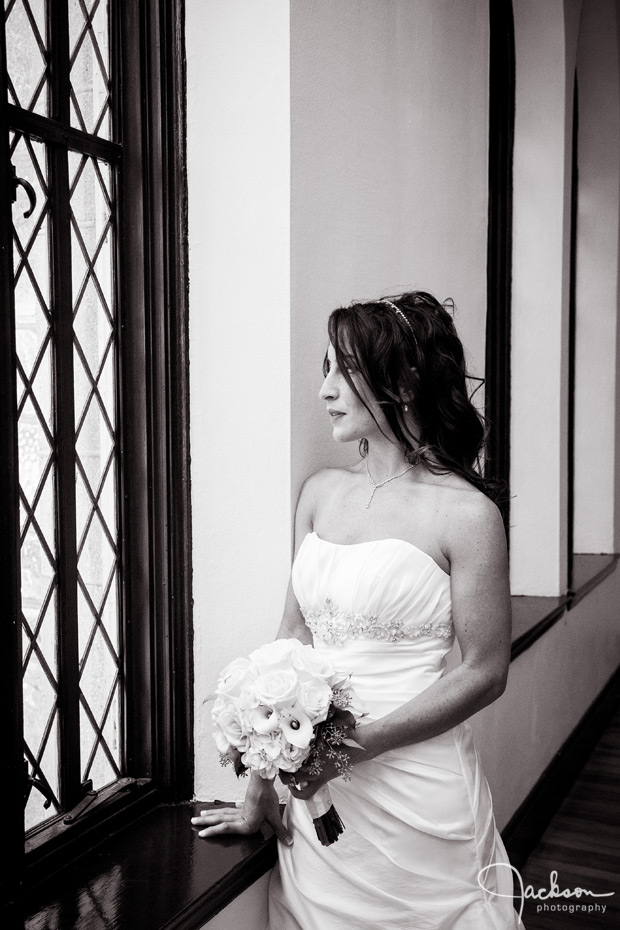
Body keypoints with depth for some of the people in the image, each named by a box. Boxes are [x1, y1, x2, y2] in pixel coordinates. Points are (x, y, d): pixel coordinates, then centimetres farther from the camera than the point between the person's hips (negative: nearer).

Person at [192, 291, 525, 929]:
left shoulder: (465, 513, -13)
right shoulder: (321, 493, 3)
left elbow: (485, 672, -9)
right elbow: (294, 636, 6)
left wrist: (360, 742, -17)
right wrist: (261, 785, 5)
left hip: (416, 791, -4)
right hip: (313, 785, 5)